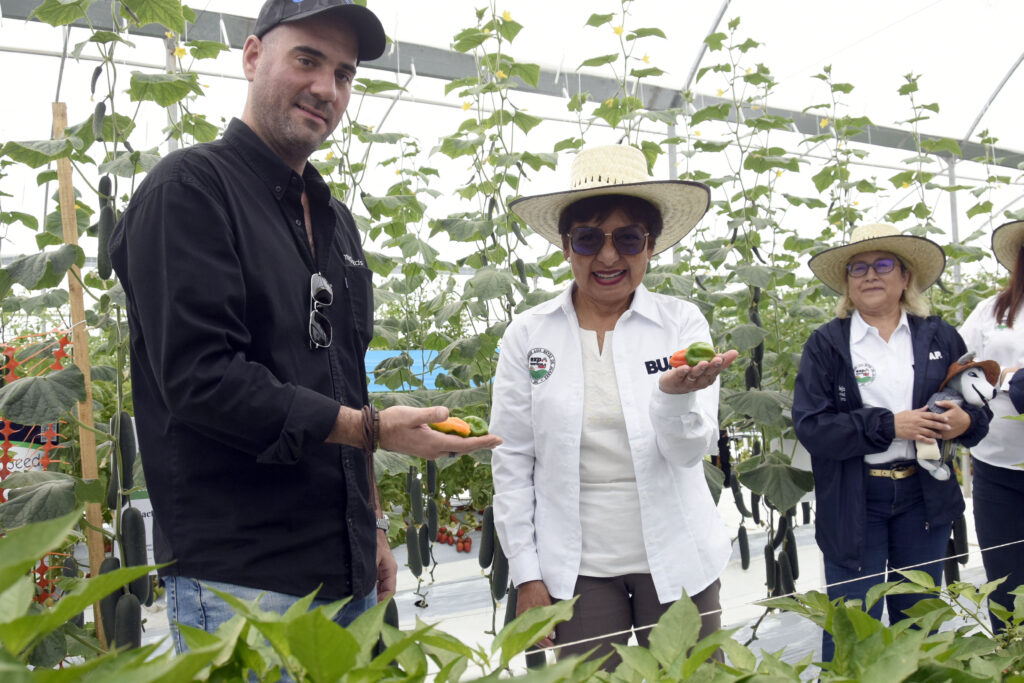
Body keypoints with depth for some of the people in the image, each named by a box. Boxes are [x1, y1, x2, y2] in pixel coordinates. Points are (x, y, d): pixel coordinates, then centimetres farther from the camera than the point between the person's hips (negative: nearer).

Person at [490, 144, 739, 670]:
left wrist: (675, 395, -30)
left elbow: (690, 451, -9)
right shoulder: (527, 335, -4)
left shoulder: (682, 323, -4)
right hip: (576, 568, 0)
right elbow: (512, 462, 0)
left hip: (676, 562, 1)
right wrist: (527, 574, -1)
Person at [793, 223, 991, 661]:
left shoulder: (940, 338, 6)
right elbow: (810, 427, -11)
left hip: (925, 497, 3)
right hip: (854, 504, -2)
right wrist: (889, 425, -19)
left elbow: (980, 408, 9)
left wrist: (965, 421, -14)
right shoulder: (825, 344, -3)